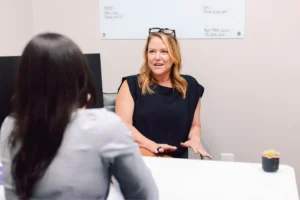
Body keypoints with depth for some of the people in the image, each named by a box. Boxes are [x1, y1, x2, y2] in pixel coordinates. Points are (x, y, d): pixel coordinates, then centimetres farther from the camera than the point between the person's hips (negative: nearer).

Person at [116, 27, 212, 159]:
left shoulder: (190, 86, 12)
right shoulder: (131, 85, 3)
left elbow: (194, 125, 21)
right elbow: (123, 125, -7)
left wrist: (195, 139, -3)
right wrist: (152, 145, -23)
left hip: (176, 159, 3)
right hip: (139, 157, -3)